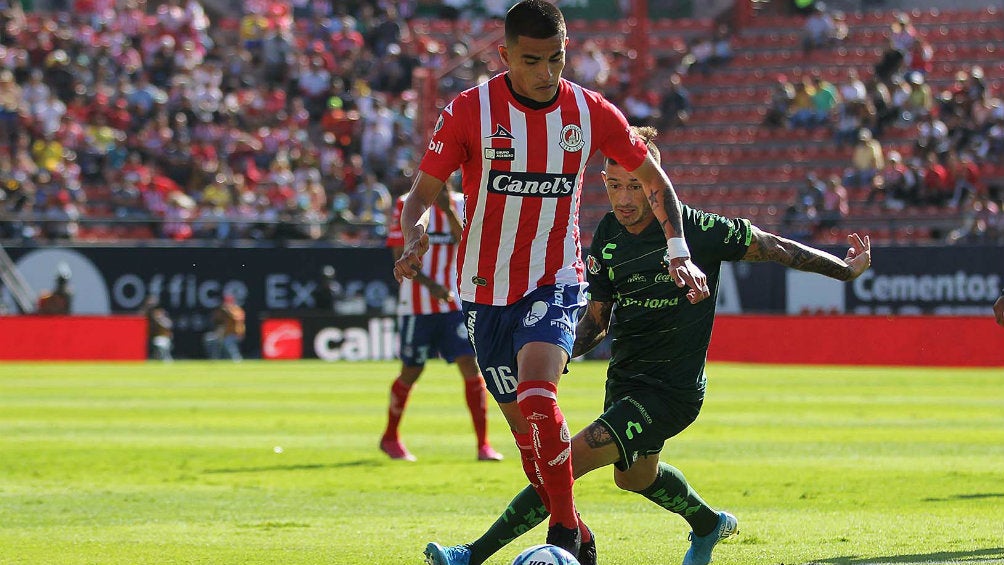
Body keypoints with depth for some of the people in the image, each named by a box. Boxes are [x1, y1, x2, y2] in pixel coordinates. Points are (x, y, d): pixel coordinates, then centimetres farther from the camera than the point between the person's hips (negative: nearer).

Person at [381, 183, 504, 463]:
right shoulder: (407, 206, 0)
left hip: (455, 302, 2)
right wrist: (430, 285, -18)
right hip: (418, 305, -2)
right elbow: (400, 256, -5)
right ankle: (390, 437, 28)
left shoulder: (460, 204, 6)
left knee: (471, 366, -10)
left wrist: (448, 209, -17)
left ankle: (483, 444, -9)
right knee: (411, 372, 7)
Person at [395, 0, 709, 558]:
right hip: (486, 291, 1)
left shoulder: (591, 112, -4)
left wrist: (679, 252, -1)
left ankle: (565, 528, -18)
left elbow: (654, 179, 10)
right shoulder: (469, 111, -9)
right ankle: (576, 540, 26)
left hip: (555, 282, -1)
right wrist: (415, 240, -25)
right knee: (526, 425, 8)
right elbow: (422, 193, -4)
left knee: (537, 395, -27)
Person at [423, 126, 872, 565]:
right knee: (634, 475, 30)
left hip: (670, 393, -8)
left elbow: (771, 247, -6)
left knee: (570, 459, -20)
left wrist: (847, 270, 2)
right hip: (624, 378, 8)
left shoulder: (697, 229, -19)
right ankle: (708, 525, 59)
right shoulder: (608, 235, -2)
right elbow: (598, 316, 8)